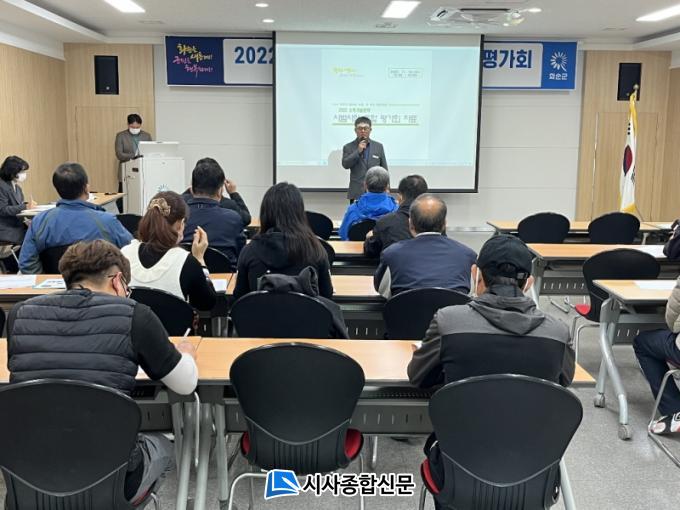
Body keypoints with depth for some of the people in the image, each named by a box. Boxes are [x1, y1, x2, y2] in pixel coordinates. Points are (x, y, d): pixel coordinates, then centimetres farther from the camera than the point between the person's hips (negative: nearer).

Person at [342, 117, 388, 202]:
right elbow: (345, 165, -8)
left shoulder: (378, 146, 10)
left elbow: (384, 170, 11)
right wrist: (358, 151, -14)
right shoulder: (348, 147, 6)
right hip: (356, 193, -1)